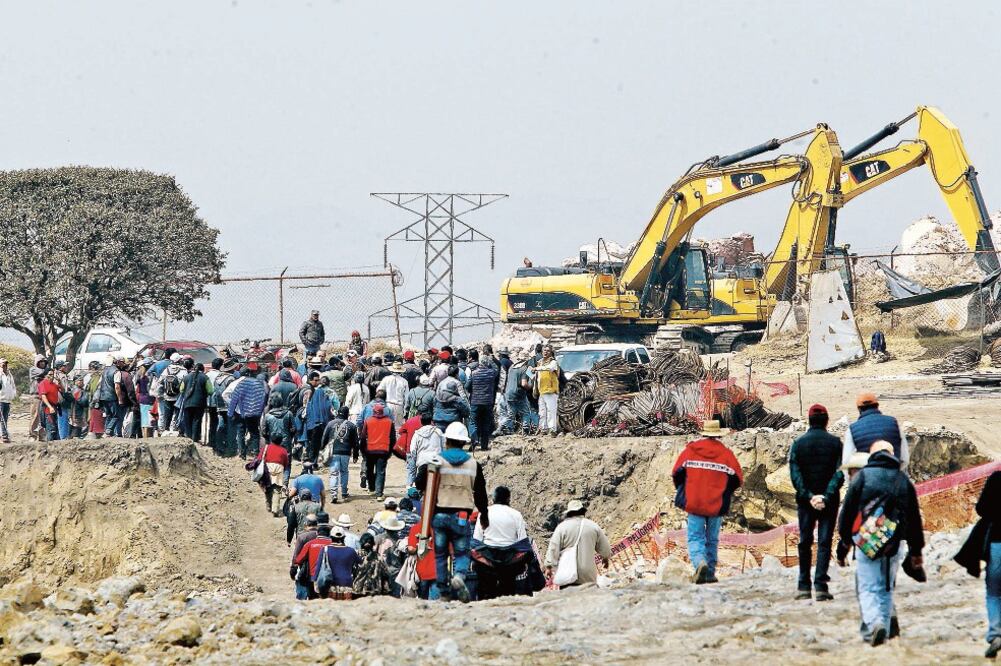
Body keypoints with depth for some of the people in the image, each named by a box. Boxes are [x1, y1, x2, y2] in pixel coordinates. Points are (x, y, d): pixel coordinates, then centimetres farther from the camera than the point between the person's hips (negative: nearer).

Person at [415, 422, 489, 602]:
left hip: (439, 514, 0)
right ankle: (459, 576, -23)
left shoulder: (436, 461, -2)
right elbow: (480, 492, 10)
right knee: (462, 553, 8)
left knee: (440, 554, 10)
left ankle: (444, 592, 7)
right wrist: (484, 516, 24)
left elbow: (419, 485, 2)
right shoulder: (473, 464, 4)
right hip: (461, 517, 0)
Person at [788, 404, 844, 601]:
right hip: (829, 502, -1)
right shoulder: (835, 443, -2)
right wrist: (826, 496, -14)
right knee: (824, 542, 0)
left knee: (805, 542, 11)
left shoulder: (798, 443, 1)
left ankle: (804, 586, 12)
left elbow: (794, 473, -7)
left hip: (805, 501, 1)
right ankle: (821, 585, -10)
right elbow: (840, 473, -10)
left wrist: (808, 495, -10)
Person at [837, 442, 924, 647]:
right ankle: (884, 629, 16)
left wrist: (843, 544, 9)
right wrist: (916, 551, 19)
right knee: (886, 589, 15)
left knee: (868, 588, -3)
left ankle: (874, 623, -26)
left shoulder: (862, 476, 0)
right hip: (893, 545, 3)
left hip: (865, 543, -3)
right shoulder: (903, 480, 9)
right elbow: (914, 518, 12)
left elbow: (847, 512, 1)